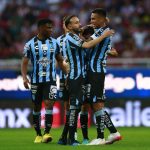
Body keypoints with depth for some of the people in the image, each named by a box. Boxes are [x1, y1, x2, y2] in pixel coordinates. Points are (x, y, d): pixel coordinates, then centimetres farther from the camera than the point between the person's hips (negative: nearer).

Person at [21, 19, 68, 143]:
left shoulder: (54, 43, 5)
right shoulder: (30, 44, -1)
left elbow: (60, 61, 14)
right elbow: (25, 63, 0)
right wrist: (24, 77, -15)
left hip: (51, 79, 0)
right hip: (36, 80, 0)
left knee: (49, 103, -15)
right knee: (36, 107, 7)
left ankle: (47, 133, -17)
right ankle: (38, 134, 17)